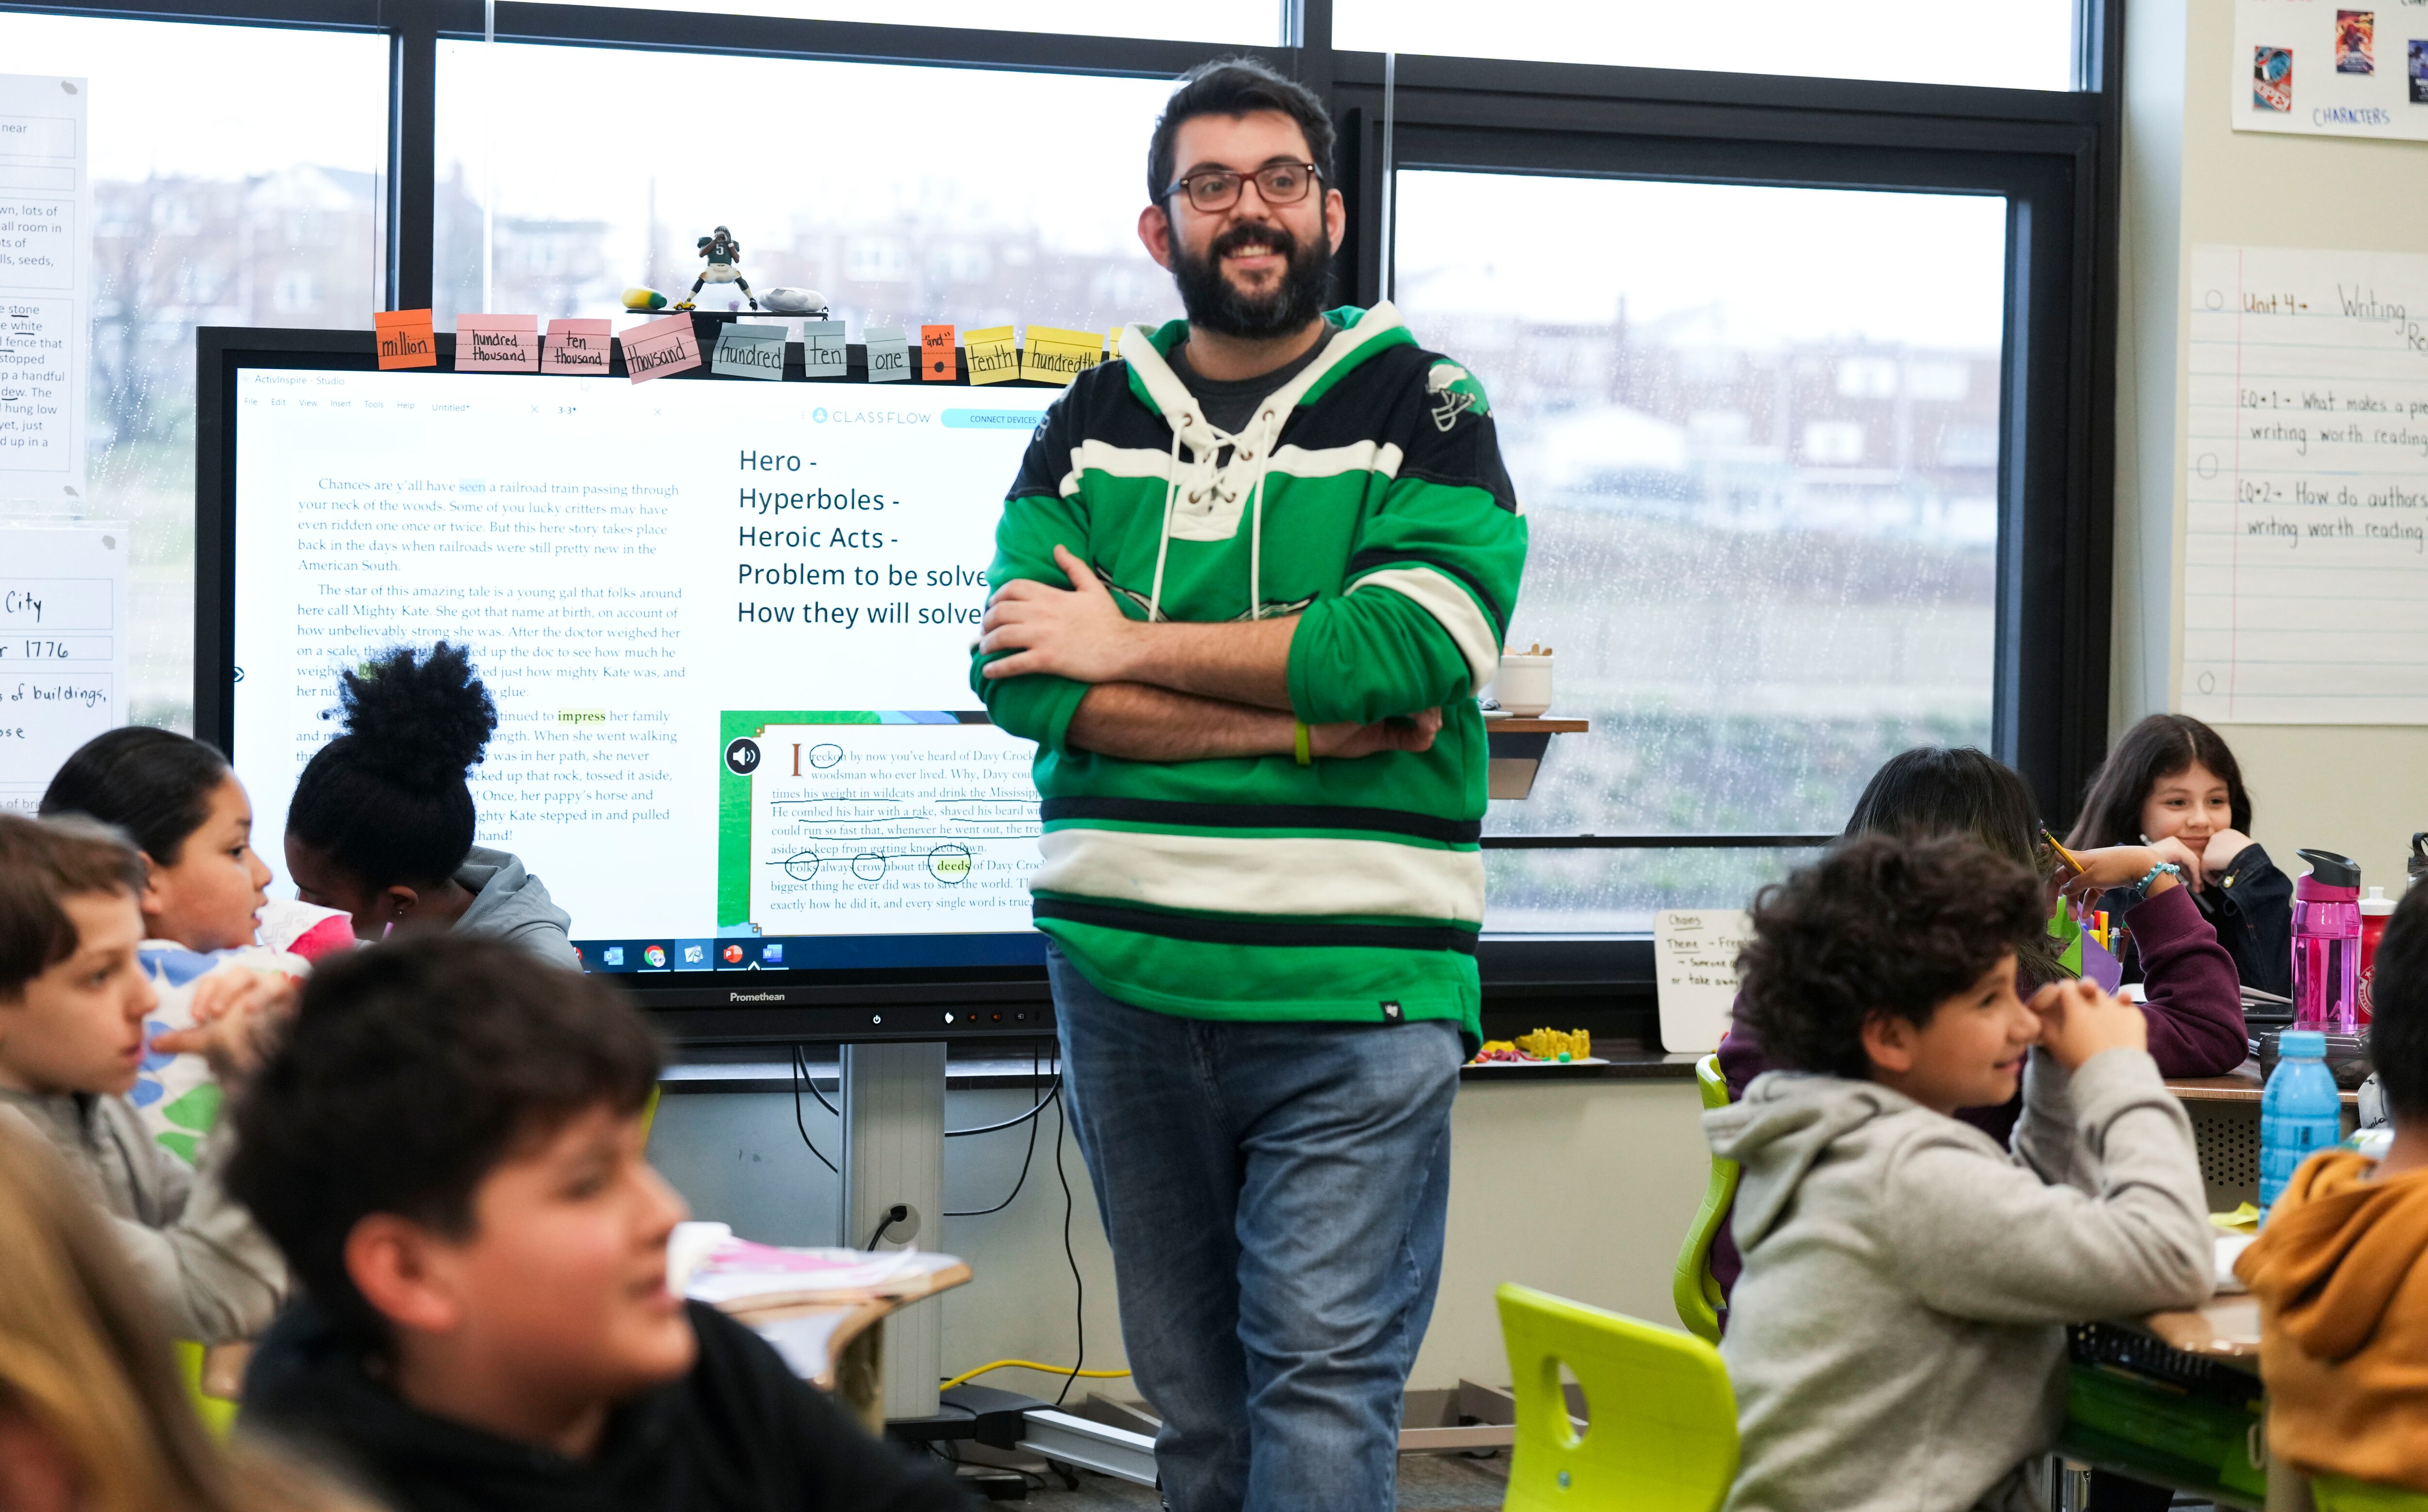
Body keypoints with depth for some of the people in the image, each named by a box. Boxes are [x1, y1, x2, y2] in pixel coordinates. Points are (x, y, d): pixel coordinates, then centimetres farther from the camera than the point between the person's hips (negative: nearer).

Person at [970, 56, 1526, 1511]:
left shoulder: (1423, 409, 3)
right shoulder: (1094, 421, 11)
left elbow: (1408, 649, -14)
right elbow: (1021, 672, -4)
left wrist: (1132, 649, -9)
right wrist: (1310, 721, -12)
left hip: (1351, 991, -3)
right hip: (1125, 970, 4)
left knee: (1325, 1376, -8)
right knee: (1190, 1384, 12)